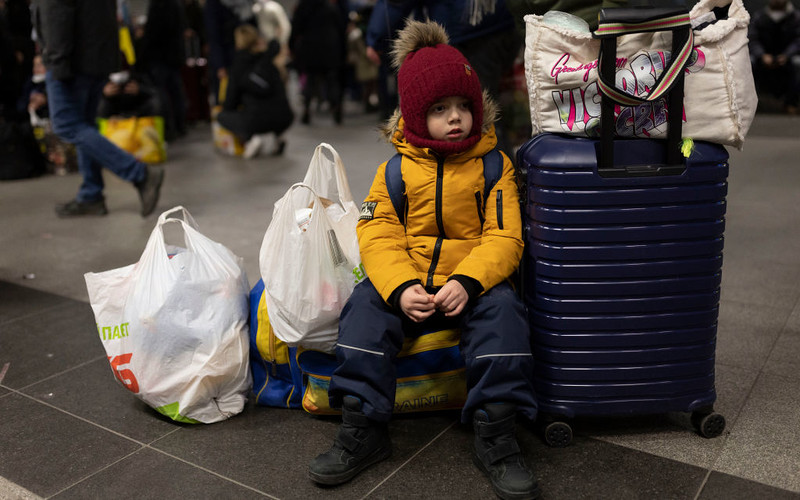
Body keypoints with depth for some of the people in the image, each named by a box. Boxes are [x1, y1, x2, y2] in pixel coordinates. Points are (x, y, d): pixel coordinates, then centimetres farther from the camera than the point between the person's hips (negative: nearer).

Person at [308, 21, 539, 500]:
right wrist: (401, 289, -23)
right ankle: (363, 431, -15)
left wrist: (467, 282, -24)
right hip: (405, 281, 1)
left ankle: (495, 437, -19)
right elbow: (378, 236, -3)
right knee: (366, 308, -25)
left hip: (472, 282, -1)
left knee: (501, 310, -30)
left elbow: (504, 237, -6)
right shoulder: (395, 169, 5)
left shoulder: (493, 165, 3)